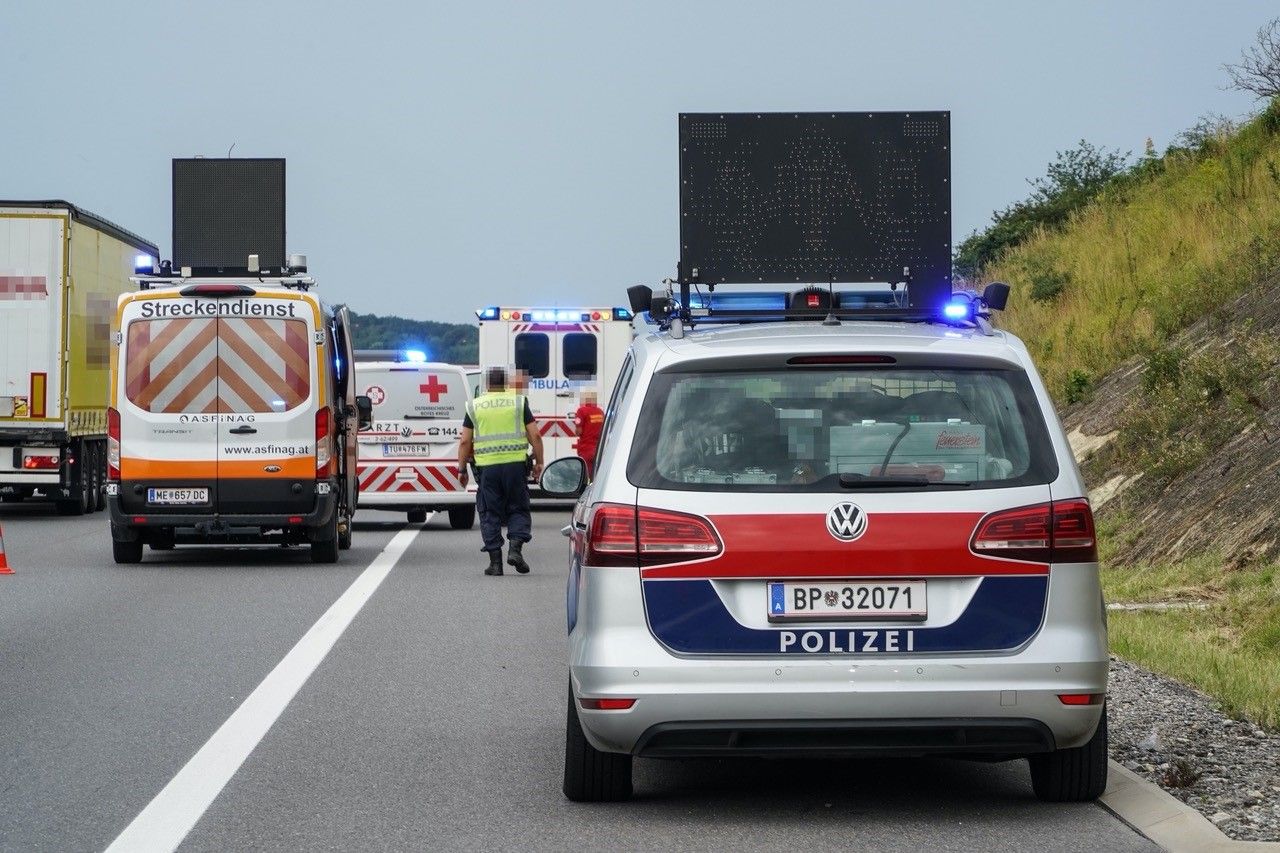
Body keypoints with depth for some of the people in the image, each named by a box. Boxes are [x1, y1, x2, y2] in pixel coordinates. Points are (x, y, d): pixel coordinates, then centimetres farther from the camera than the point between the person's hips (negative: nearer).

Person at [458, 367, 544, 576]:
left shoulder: (474, 406, 7)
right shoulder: (519, 402, 5)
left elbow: (465, 442, 5)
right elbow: (534, 435, 1)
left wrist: (461, 468, 12)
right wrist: (539, 462, 8)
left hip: (487, 466, 0)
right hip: (515, 464, 0)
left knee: (490, 513, 7)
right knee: (518, 509, 11)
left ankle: (495, 561, 4)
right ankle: (515, 548, -10)